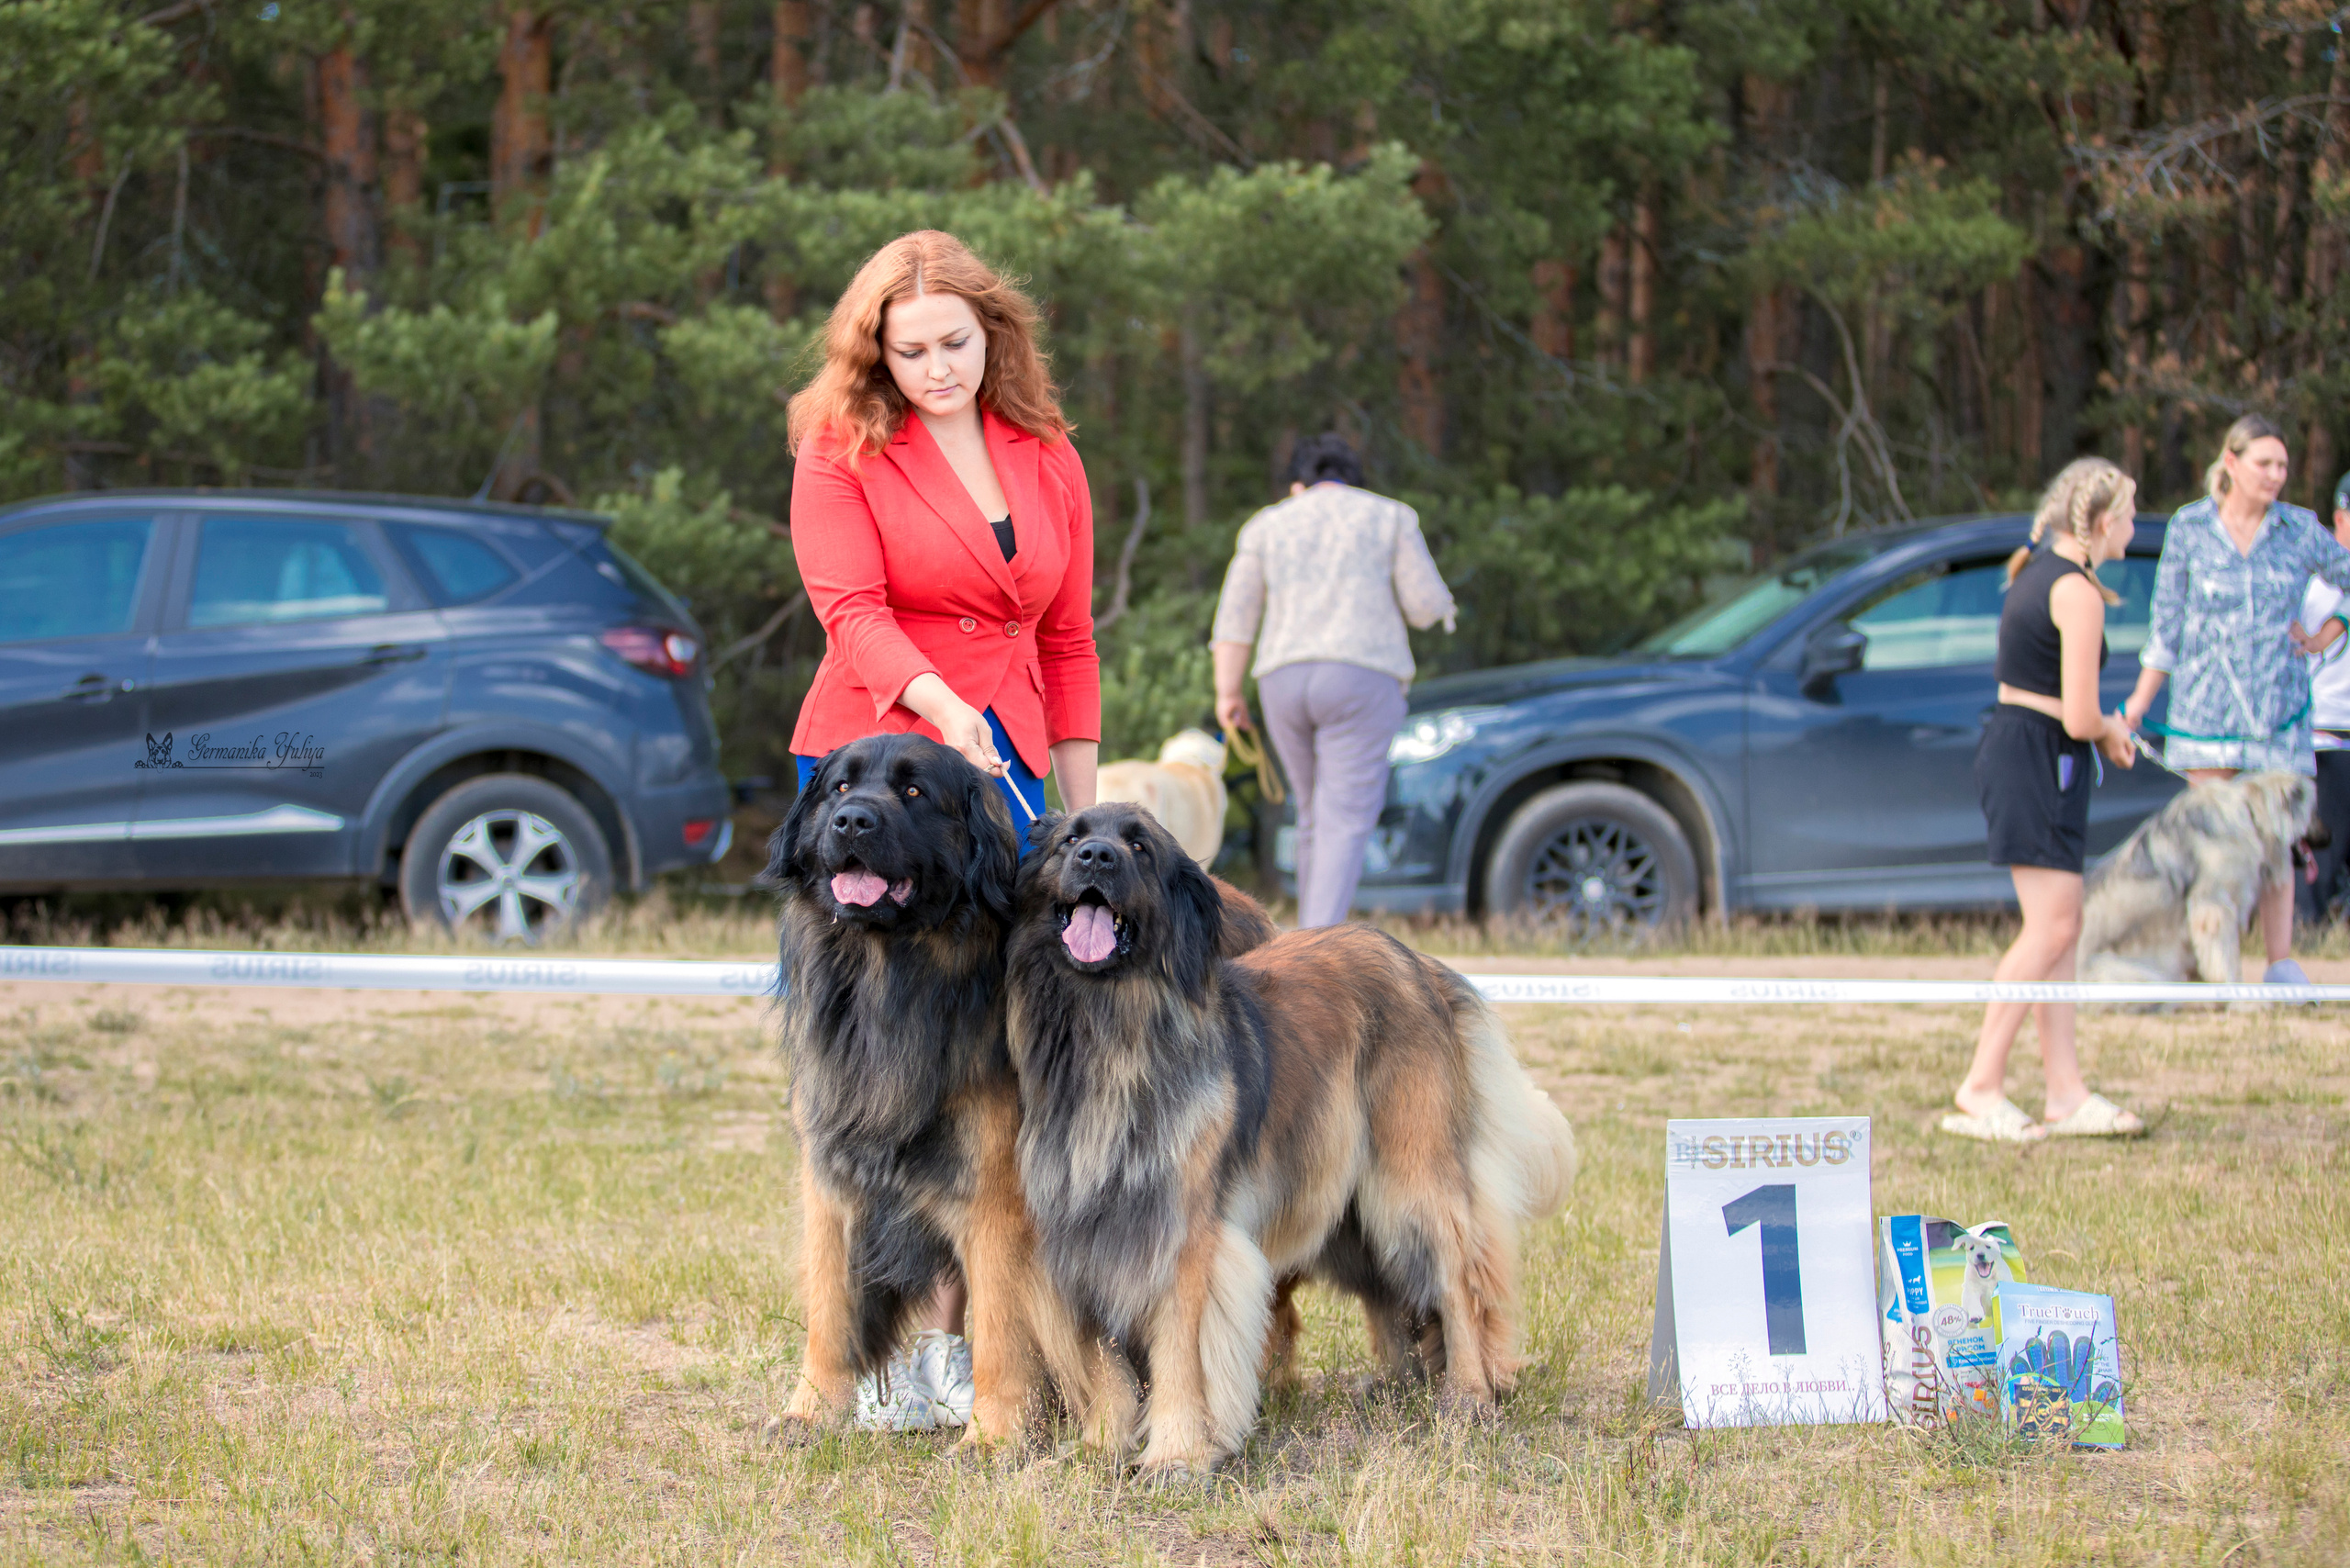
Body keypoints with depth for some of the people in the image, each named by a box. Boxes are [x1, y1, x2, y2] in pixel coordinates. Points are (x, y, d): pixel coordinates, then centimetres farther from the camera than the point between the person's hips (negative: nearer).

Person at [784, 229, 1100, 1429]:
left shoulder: (1048, 462, 12)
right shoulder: (840, 451, -1)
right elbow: (852, 611, -13)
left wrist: (1082, 811, 14)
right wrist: (934, 701, -30)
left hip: (1005, 769, 4)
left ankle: (950, 1339, -1)